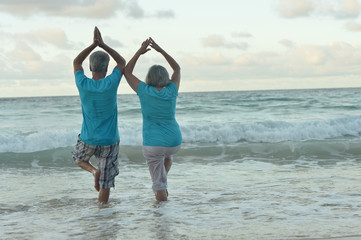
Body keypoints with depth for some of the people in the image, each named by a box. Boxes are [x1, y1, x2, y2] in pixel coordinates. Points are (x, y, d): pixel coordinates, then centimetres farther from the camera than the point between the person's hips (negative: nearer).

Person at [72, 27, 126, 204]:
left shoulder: (83, 84, -15)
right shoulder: (110, 83, -19)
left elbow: (76, 62, 6)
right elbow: (122, 62, 0)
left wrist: (94, 44, -3)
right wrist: (102, 45, -4)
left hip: (87, 140, 1)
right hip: (109, 141, -1)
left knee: (79, 159, 32)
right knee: (105, 184, 8)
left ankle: (94, 171, 3)